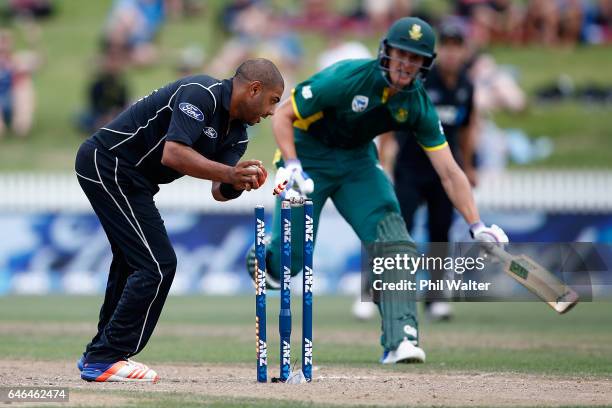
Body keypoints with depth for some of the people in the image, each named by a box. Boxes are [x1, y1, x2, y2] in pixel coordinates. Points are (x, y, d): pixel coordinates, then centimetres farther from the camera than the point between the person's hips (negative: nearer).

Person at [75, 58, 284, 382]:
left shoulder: (236, 132, 9)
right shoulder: (201, 94, -20)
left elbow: (219, 190, 1)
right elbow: (172, 154, -31)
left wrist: (239, 182, -20)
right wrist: (228, 173, -33)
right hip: (108, 164, -11)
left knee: (134, 262, 22)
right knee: (157, 265, -12)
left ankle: (99, 355, 35)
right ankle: (105, 360, -7)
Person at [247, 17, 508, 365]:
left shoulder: (418, 106, -13)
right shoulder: (346, 79, -27)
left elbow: (449, 172, -13)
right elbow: (283, 116, -20)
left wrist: (477, 227, -24)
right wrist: (291, 167, -35)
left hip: (359, 160, 4)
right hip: (308, 156, -4)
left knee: (393, 241, -18)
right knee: (290, 258, -5)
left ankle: (400, 341, -21)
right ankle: (265, 258, 35)